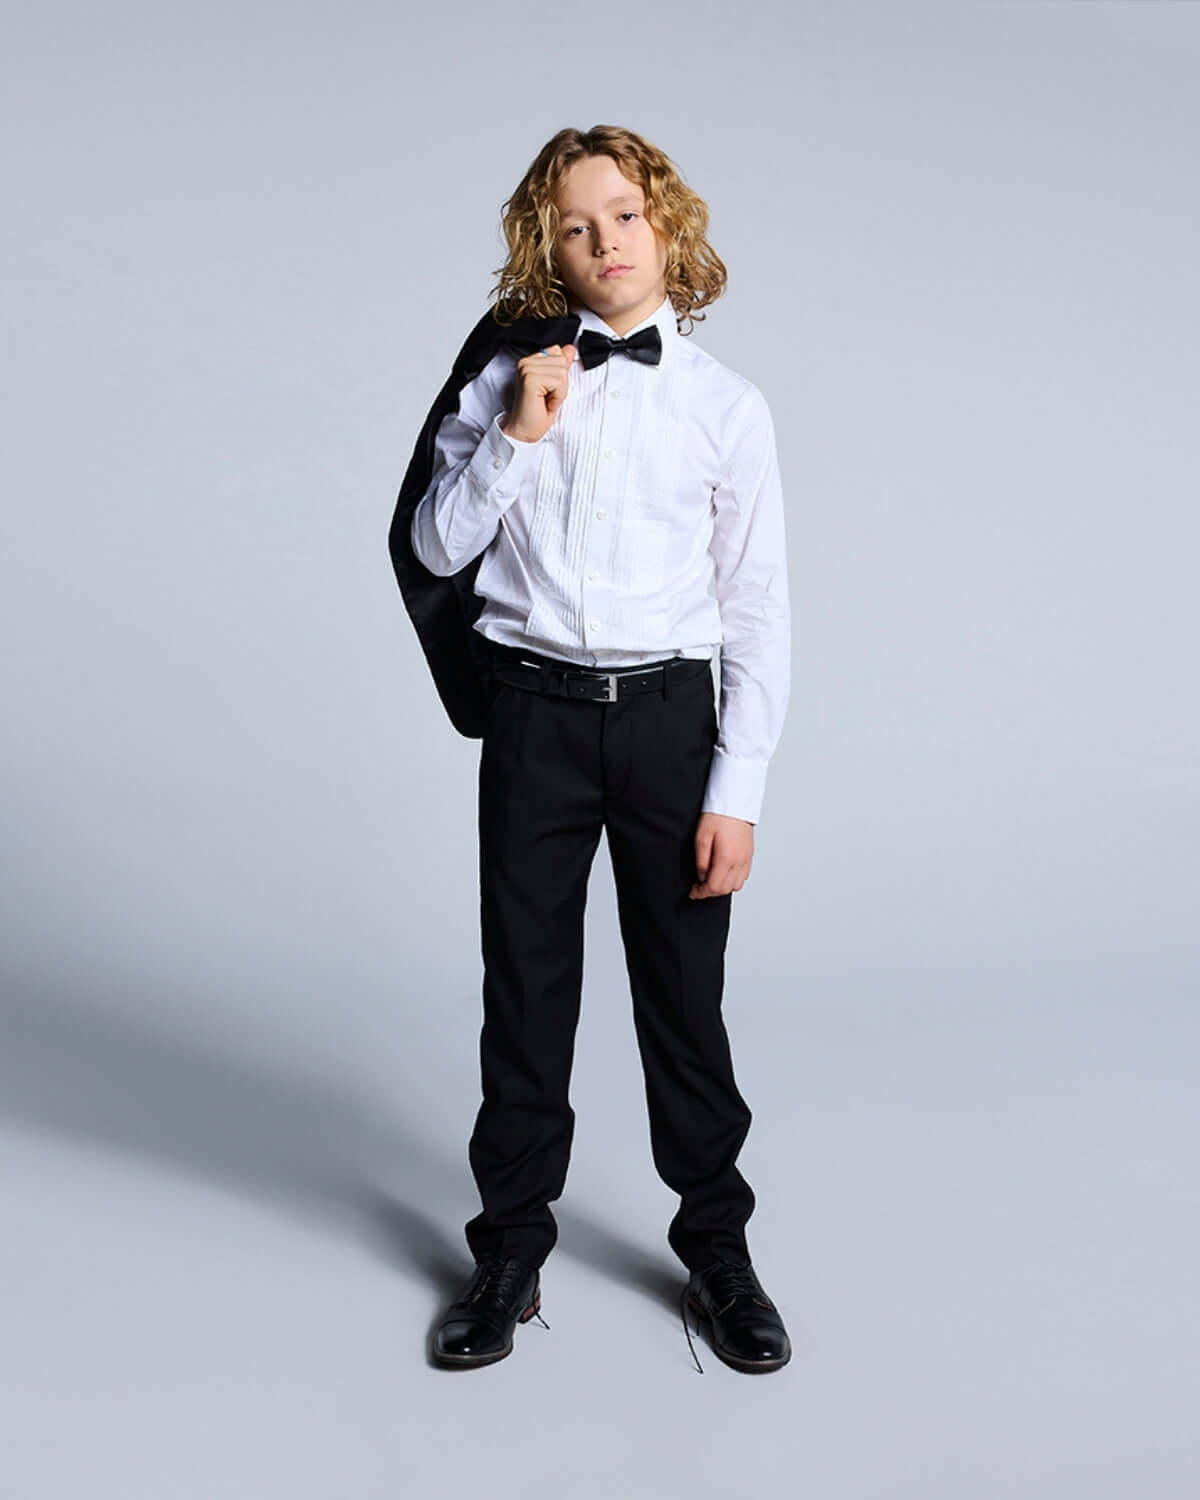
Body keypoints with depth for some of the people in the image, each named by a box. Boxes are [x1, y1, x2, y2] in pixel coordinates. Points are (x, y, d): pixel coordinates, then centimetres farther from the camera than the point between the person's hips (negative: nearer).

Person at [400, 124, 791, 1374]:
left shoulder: (727, 406, 1)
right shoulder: (508, 380, 4)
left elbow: (757, 608, 0)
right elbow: (435, 549, 3)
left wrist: (738, 789, -5)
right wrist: (516, 436, -10)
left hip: (669, 711, -1)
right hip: (535, 709, 1)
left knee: (684, 992, 7)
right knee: (526, 988, 10)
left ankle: (716, 1249, 26)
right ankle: (509, 1255, 27)